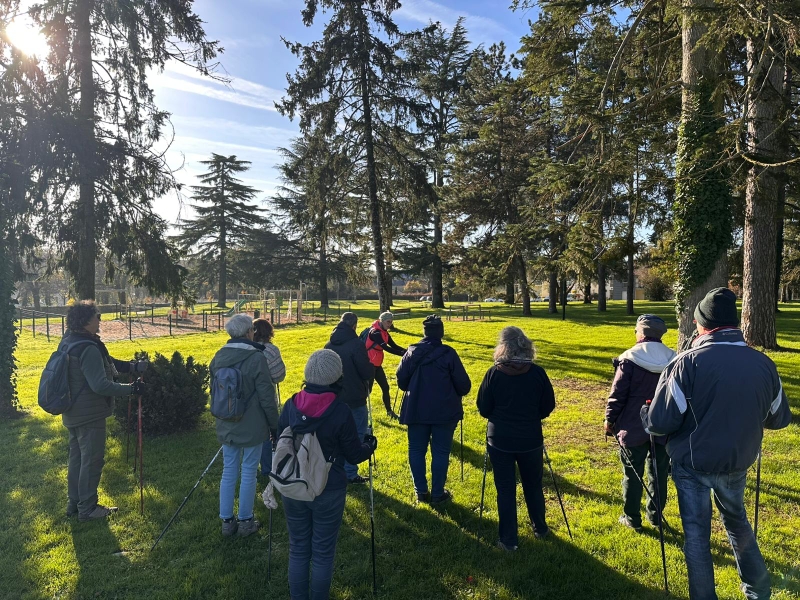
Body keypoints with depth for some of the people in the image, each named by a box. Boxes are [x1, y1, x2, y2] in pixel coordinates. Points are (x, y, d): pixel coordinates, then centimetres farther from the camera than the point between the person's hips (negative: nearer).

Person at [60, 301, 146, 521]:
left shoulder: (68, 342, 5)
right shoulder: (88, 349, -26)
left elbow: (105, 362, 12)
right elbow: (100, 385, -30)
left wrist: (131, 366, 8)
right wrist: (131, 388, -23)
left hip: (73, 412, 10)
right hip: (90, 414, -10)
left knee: (77, 457, 20)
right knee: (92, 460, 4)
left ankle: (74, 503, 33)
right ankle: (87, 508, 16)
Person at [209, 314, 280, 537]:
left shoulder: (219, 356, 1)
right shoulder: (256, 358, -17)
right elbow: (266, 397, -15)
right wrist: (275, 425, -4)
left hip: (226, 426, 5)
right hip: (252, 426, -5)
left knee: (228, 471, 14)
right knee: (248, 472, 8)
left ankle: (226, 521, 23)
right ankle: (245, 521, 19)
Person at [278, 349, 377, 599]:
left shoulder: (290, 406, -8)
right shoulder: (340, 412, -20)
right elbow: (354, 455, -9)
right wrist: (370, 445, 12)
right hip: (328, 491, -3)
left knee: (298, 549, 19)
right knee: (323, 552, 13)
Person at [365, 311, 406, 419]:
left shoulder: (384, 332, 10)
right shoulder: (375, 332, -19)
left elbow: (394, 346, 6)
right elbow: (386, 348, -27)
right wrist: (403, 354, -30)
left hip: (377, 364, 9)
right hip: (369, 364, -9)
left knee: (385, 387, 12)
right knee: (368, 389, -5)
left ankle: (389, 411, 24)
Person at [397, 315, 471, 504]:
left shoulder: (411, 352, -2)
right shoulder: (448, 353, -11)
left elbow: (401, 381, 3)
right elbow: (464, 385, -9)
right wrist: (454, 394, 13)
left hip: (416, 410, 3)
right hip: (444, 412, -2)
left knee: (416, 451, 14)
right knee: (440, 453, 8)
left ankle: (421, 491, 21)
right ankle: (437, 494, 16)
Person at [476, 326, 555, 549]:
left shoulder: (494, 373, -13)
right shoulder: (537, 372, -9)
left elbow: (484, 409, -6)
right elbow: (548, 407, 0)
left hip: (500, 440, -2)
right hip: (531, 439, 2)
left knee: (505, 489, 10)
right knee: (533, 485, 21)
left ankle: (509, 539, 16)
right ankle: (540, 528, 39)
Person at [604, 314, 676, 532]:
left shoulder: (629, 359, -15)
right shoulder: (673, 360, 0)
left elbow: (618, 394, -13)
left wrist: (610, 419, 0)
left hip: (633, 428, -4)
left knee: (633, 474, 7)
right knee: (659, 473, 16)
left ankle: (632, 518, 17)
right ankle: (655, 515, 28)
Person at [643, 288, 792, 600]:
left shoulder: (689, 362, -22)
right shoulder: (763, 363, -8)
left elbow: (659, 423, -22)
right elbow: (780, 418, 7)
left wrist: (646, 413, -1)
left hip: (693, 464, -4)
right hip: (738, 463, 5)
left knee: (696, 533, 12)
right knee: (737, 521, 29)